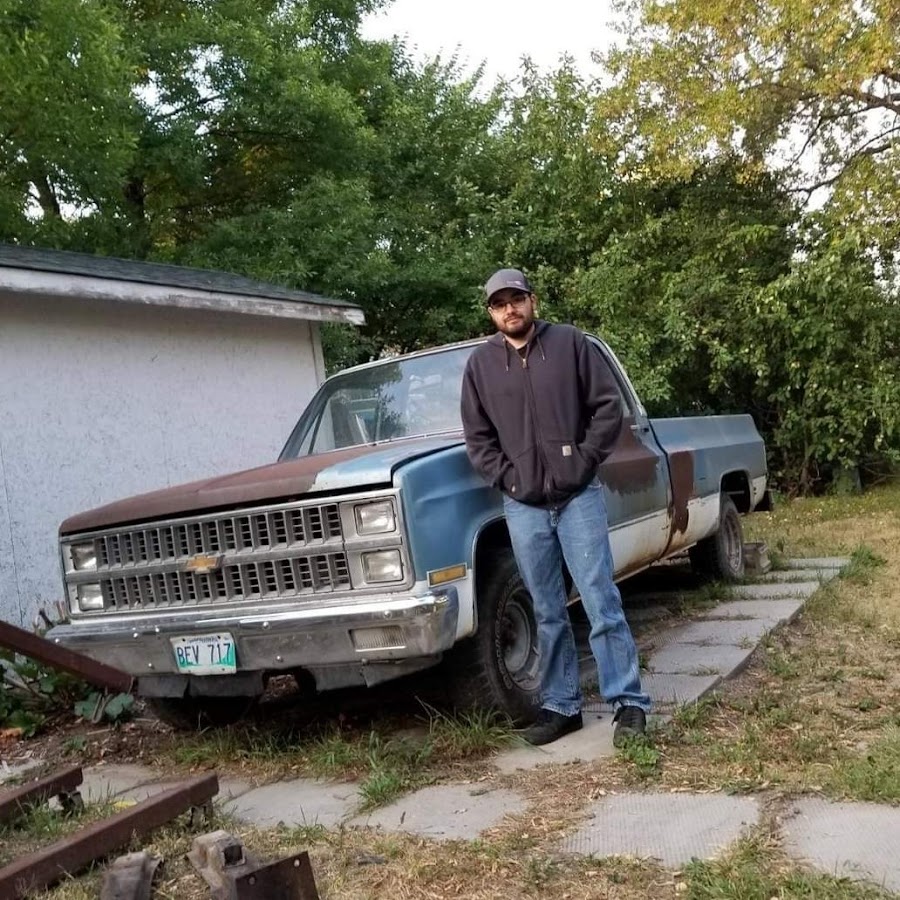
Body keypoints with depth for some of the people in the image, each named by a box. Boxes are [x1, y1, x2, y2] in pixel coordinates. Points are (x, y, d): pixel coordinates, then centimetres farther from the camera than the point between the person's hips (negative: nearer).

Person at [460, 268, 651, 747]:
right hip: (523, 505, 2)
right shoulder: (480, 363, 6)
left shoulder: (571, 343, 2)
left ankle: (629, 702, 5)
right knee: (548, 613, 10)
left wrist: (586, 460, -7)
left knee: (601, 602, -3)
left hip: (578, 496, -2)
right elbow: (477, 437, 8)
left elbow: (609, 405, 1)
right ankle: (560, 705, 19)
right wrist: (506, 477, -4)